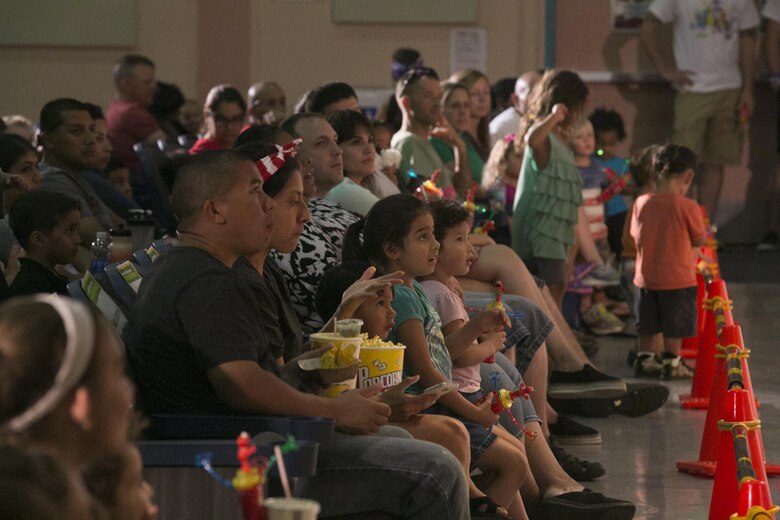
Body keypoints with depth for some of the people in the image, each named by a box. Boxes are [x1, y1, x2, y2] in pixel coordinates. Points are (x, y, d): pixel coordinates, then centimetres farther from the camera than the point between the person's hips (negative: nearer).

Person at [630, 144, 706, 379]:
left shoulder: (641, 203, -5)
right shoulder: (687, 207, -18)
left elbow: (636, 236, 6)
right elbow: (699, 240, -7)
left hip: (646, 277, 4)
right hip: (678, 278, -4)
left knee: (647, 325, 18)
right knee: (675, 327, 8)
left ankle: (645, 358, 29)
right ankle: (671, 363, 14)